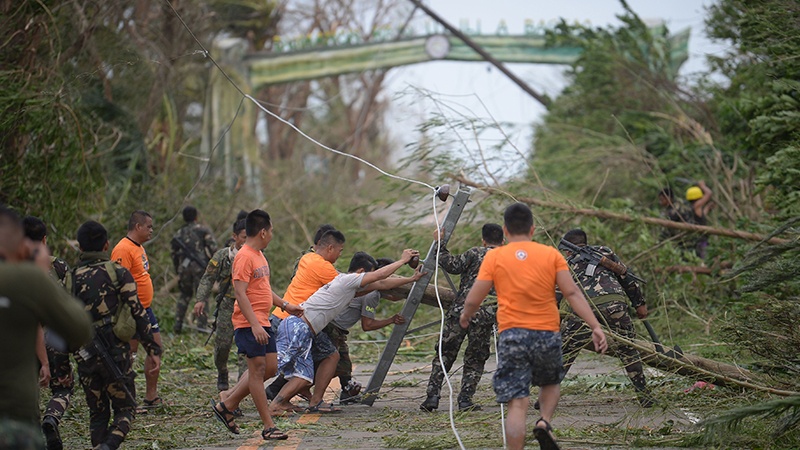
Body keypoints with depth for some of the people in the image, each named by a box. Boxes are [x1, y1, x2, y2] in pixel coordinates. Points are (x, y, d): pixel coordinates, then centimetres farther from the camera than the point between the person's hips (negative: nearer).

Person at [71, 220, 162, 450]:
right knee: (125, 409, 6)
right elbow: (137, 314, -7)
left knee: (97, 413, 15)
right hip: (116, 352, -3)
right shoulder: (118, 273, -4)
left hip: (85, 356, 3)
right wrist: (153, 349, -2)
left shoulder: (71, 279, 5)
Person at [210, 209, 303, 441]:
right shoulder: (244, 257, -15)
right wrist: (255, 325, -27)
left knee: (270, 367, 10)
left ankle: (226, 404, 18)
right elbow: (240, 293, -21)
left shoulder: (259, 255, 16)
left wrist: (285, 305, 24)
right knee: (258, 369, -5)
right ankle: (268, 426, -2)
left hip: (262, 322, 10)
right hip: (249, 324, -10)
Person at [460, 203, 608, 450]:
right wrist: (595, 326, -3)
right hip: (547, 334, 1)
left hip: (512, 334, -1)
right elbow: (572, 293, -3)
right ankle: (544, 422, 0)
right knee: (551, 383, 26)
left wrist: (466, 316, 22)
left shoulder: (494, 256, 3)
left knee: (517, 403, -2)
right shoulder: (551, 254, 5)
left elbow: (473, 300, 1)